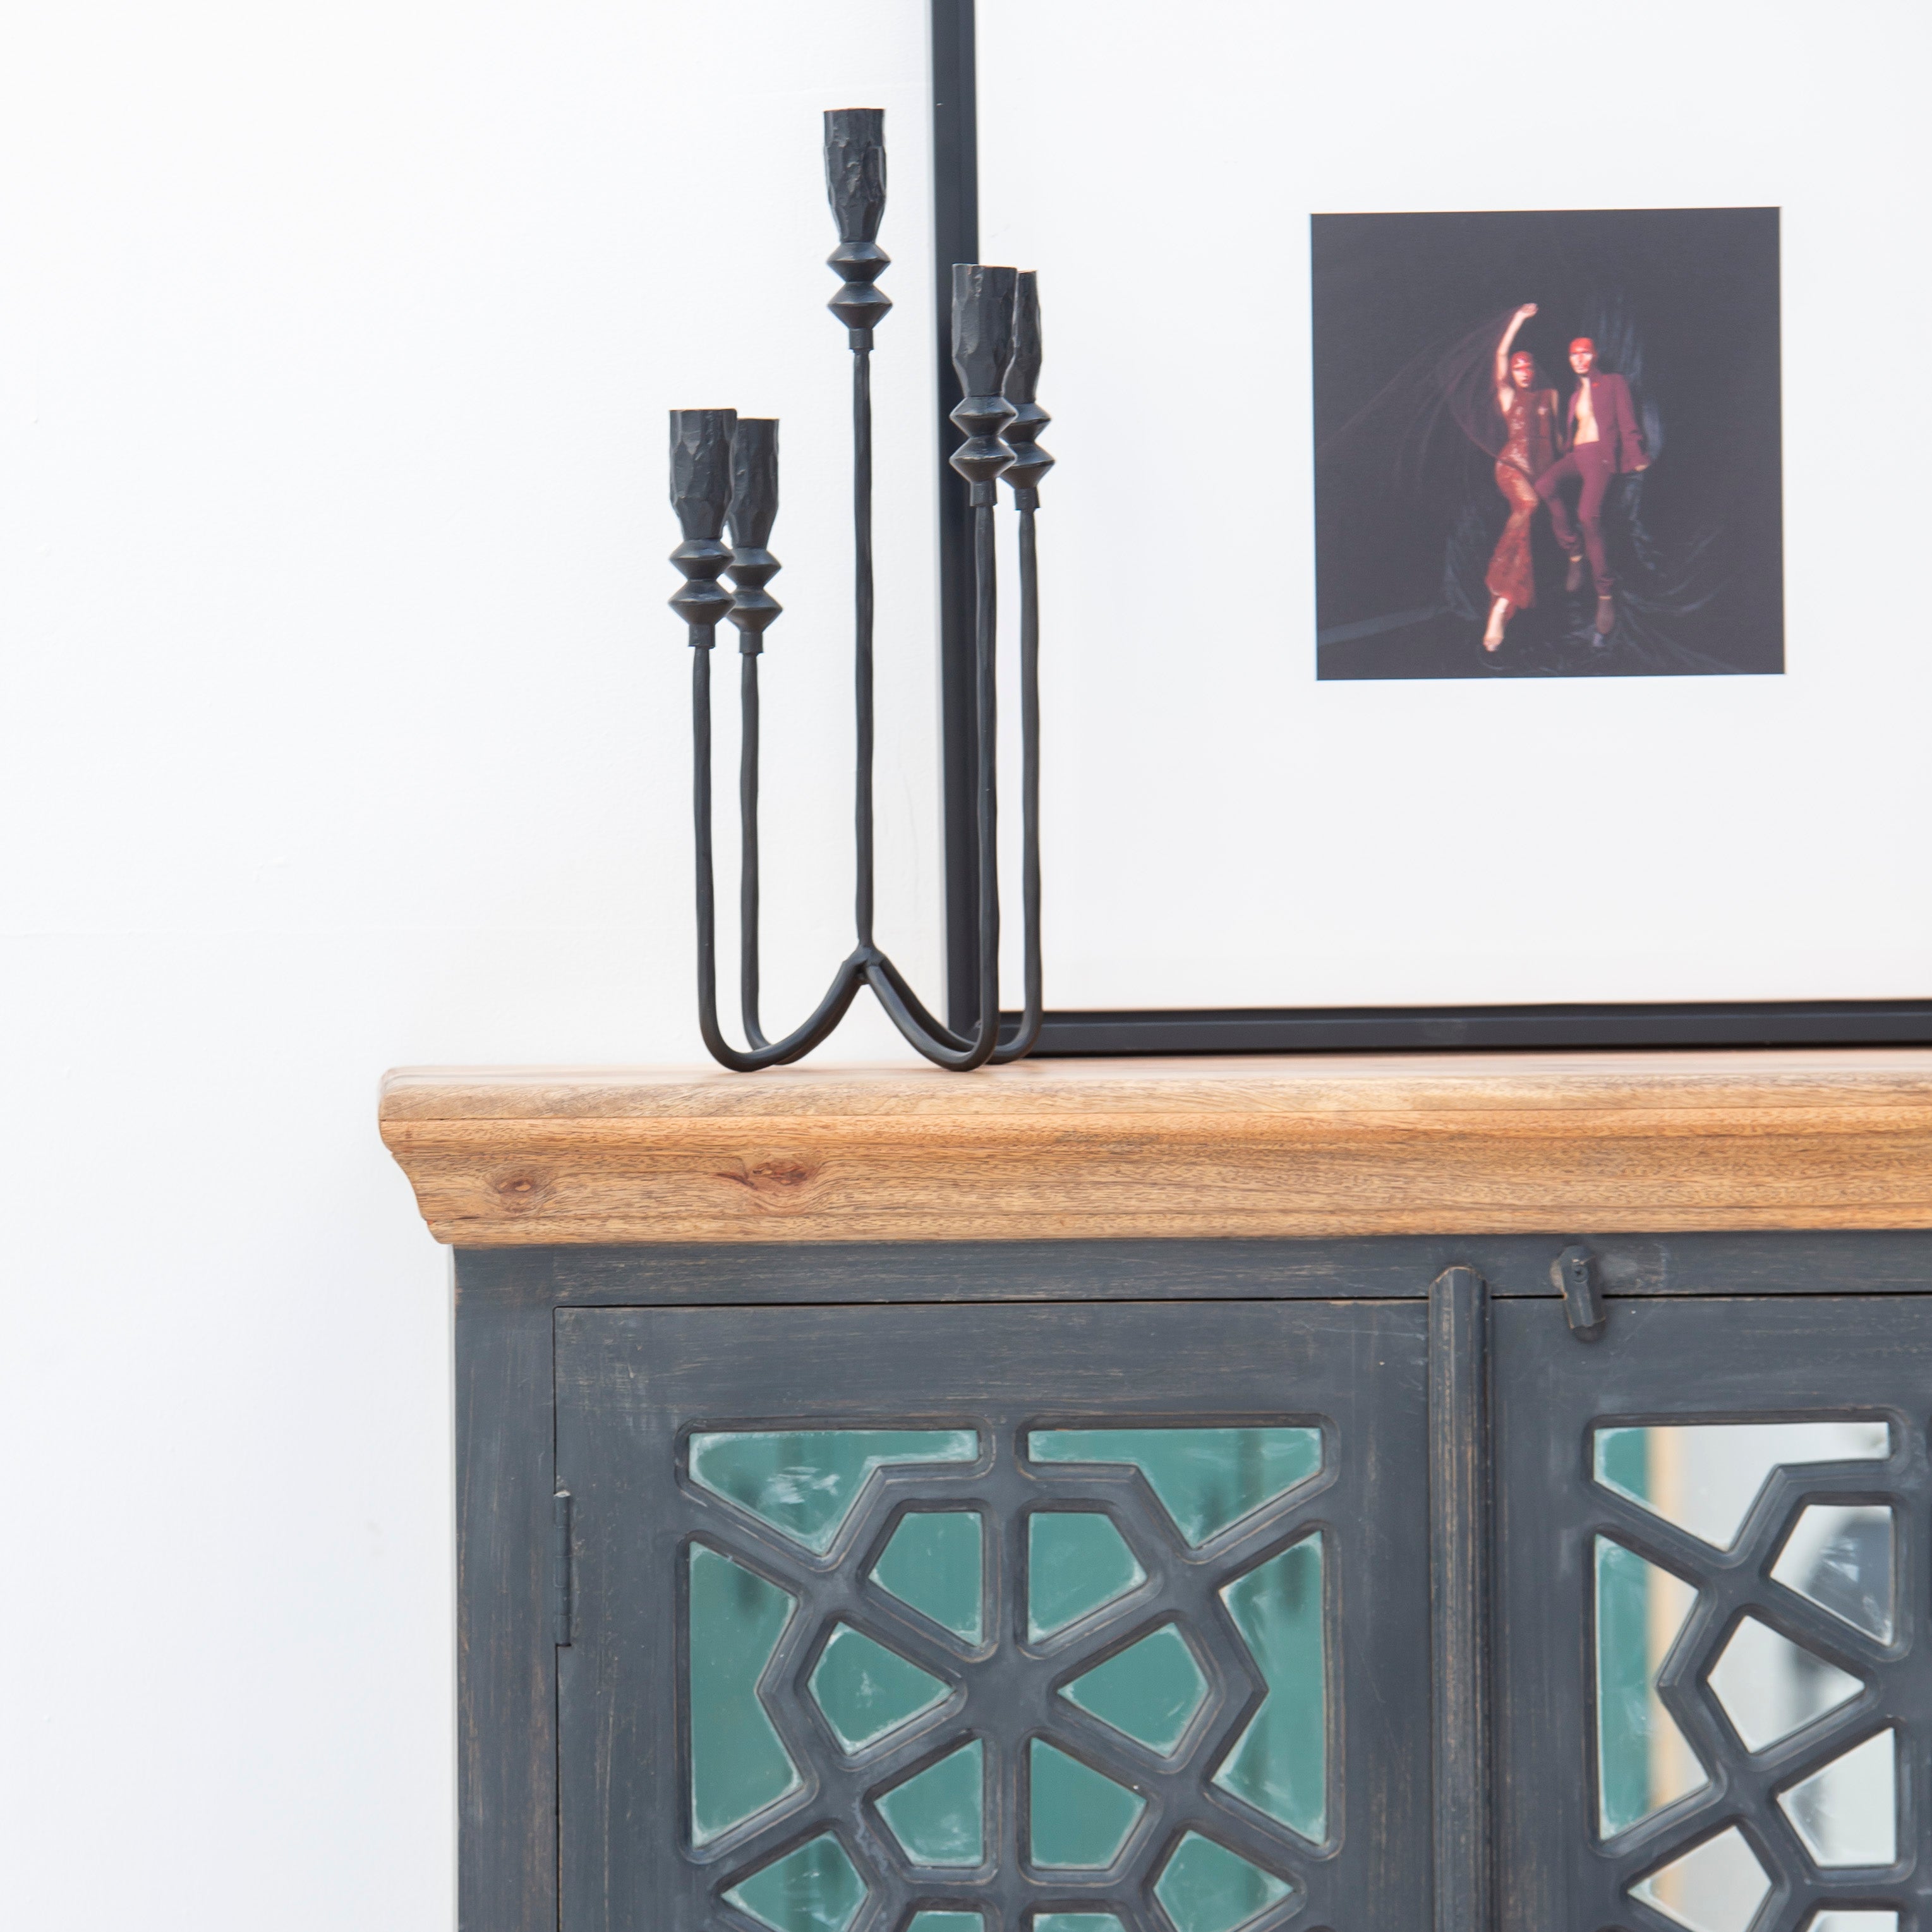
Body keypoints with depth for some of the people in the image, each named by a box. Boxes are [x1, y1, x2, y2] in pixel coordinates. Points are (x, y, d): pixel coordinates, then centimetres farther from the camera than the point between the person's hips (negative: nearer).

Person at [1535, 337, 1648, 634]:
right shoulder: (1576, 395, 28)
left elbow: (1627, 423, 2)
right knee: (1545, 485, -29)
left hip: (1601, 453, -6)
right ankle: (1574, 552, -16)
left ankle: (1606, 594, -22)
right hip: (1576, 454, 6)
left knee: (1589, 514, -27)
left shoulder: (1613, 384, 10)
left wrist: (1637, 459, -7)